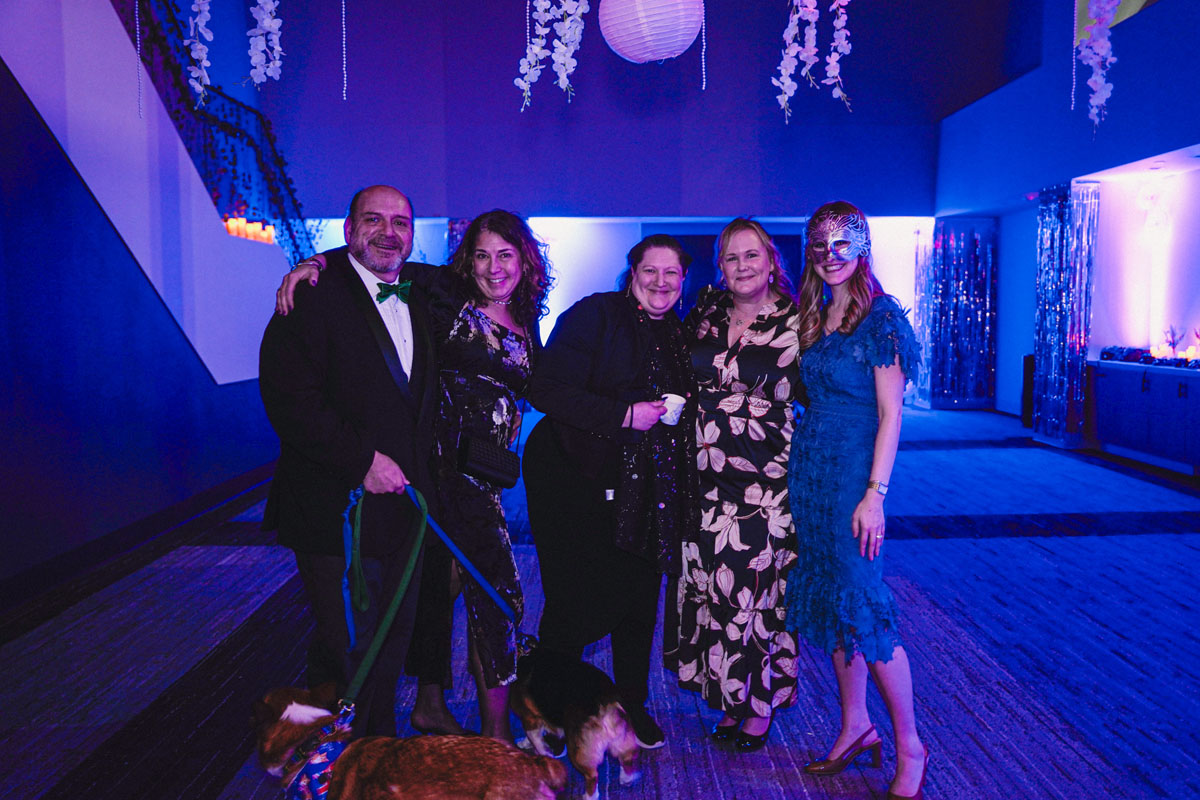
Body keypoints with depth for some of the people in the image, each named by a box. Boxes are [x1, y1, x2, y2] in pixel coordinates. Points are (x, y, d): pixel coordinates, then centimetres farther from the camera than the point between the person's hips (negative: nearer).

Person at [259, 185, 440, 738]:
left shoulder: (419, 294, 11)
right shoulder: (314, 295, -10)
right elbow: (289, 398, -19)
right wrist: (362, 460, -20)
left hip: (402, 500, 6)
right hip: (338, 508, -6)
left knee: (393, 638, 17)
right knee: (346, 649, 5)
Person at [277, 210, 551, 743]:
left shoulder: (525, 324, 12)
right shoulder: (446, 295, -4)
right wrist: (315, 261, -18)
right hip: (448, 458, -6)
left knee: (443, 580, 17)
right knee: (499, 589, -6)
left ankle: (429, 706, 33)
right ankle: (495, 730, 8)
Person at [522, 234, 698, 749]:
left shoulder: (679, 336, 11)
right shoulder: (594, 315, -8)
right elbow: (546, 391, -18)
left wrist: (680, 410, 0)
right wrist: (624, 415, -21)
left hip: (646, 489, 6)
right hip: (578, 481, -5)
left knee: (640, 597, 8)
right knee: (575, 600, 2)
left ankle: (633, 706, 28)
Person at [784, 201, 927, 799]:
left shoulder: (881, 317, -9)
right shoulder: (813, 317, 12)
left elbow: (890, 413, -12)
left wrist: (875, 494, -17)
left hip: (853, 472, -7)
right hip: (808, 469, 7)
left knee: (862, 605, -4)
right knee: (829, 601, 12)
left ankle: (909, 747, 15)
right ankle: (855, 728, 27)